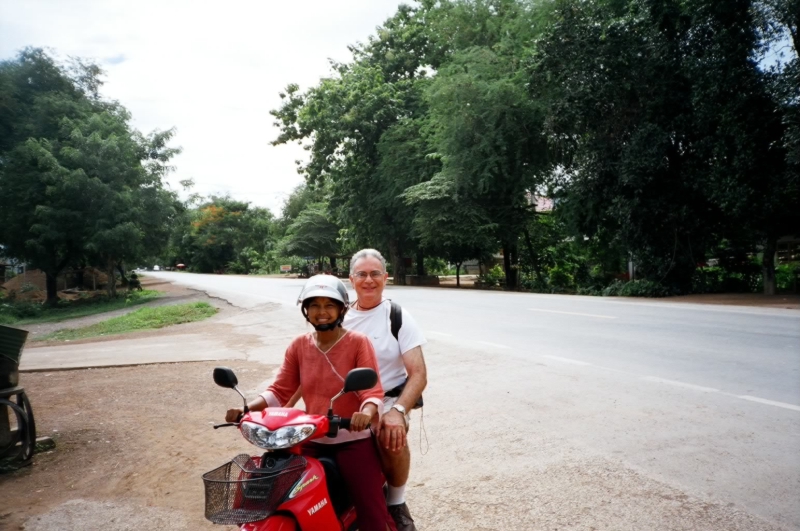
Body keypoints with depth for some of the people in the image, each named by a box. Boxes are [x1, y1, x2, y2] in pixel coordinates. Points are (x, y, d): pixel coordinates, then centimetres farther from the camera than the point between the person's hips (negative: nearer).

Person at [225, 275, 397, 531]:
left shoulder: (358, 343, -8)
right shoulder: (299, 346, 6)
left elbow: (373, 391, -15)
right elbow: (280, 390, 4)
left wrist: (367, 412, -38)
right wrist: (245, 409, -12)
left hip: (353, 439, -4)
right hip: (311, 440, 4)